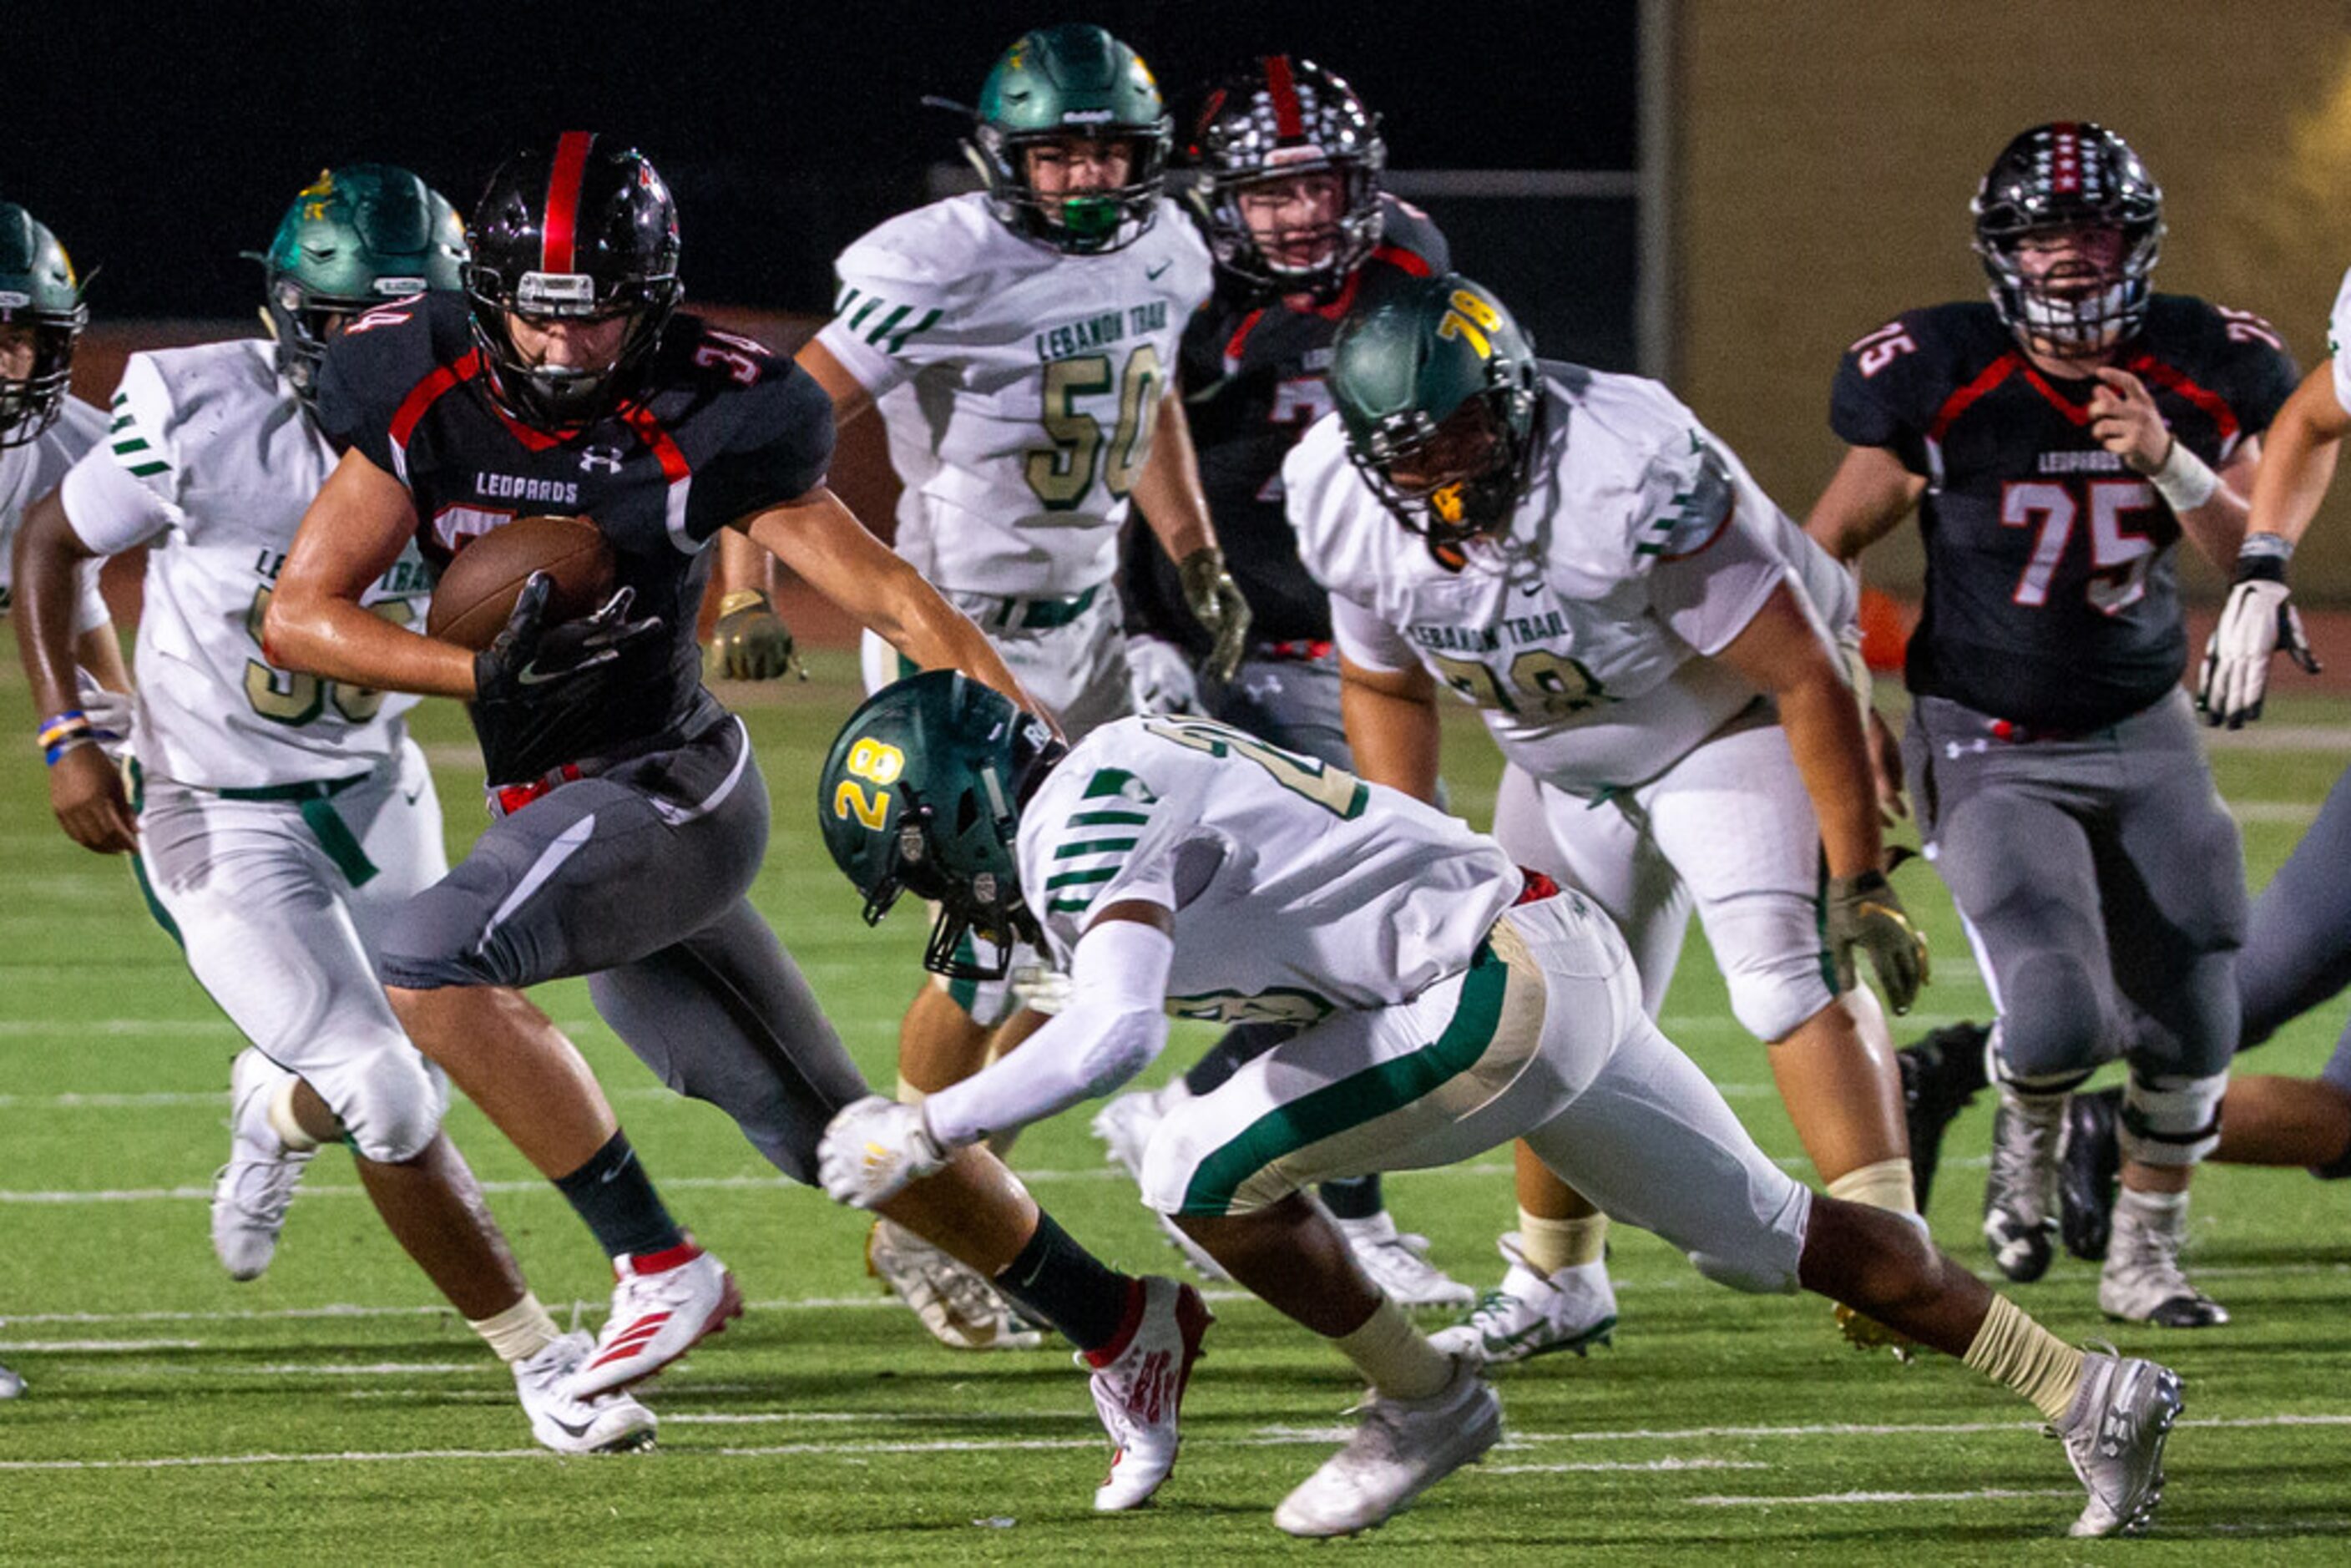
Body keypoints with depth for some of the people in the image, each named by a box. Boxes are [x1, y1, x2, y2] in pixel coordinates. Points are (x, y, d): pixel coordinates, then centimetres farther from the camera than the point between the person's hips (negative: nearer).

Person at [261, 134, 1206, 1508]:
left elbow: (894, 598, -13)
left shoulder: (697, 426, -16)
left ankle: (660, 1265, -18)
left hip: (664, 783, -6)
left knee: (432, 957, -28)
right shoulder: (429, 400, -4)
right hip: (563, 809, 6)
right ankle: (1115, 1323, 23)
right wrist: (482, 671, -19)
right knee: (820, 1126, 11)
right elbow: (299, 614, -5)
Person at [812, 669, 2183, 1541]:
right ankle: (2089, 1393, 21)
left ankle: (1425, 1401, 5)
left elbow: (1117, 1034, -29)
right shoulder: (1115, 783, 16)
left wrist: (926, 1133, -20)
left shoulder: (1083, 822, -14)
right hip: (1566, 961, 10)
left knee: (1204, 1171, -9)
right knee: (1766, 1234, 18)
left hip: (1500, 985, -10)